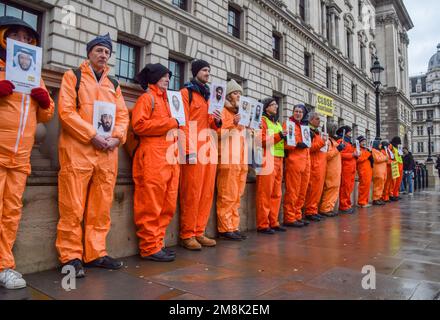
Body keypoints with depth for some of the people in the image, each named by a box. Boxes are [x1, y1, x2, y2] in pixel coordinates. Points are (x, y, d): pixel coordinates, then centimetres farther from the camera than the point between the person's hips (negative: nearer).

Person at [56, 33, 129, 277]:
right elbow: (66, 111, -6)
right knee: (73, 207, -3)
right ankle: (71, 256, 8)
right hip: (77, 150, -4)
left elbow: (123, 115, 14)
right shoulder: (73, 76, 7)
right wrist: (92, 135, -15)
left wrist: (117, 137, -5)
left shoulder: (113, 83, 21)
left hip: (107, 152, 5)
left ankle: (95, 253, 17)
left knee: (101, 207, 7)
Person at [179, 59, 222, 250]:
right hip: (194, 147, -7)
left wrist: (217, 121, 3)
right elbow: (183, 123, -8)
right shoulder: (186, 92, 3)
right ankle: (187, 235, 2)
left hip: (209, 145, 8)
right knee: (191, 193, -8)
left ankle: (199, 232, 14)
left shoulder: (207, 95, 25)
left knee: (207, 192, 6)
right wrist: (189, 149, -17)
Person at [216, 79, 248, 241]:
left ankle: (234, 226, 13)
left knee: (237, 196, 8)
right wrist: (232, 124, -18)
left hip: (241, 159, 8)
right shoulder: (222, 110, 2)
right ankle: (225, 229, -2)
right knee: (227, 196, -8)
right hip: (228, 160, -8)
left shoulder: (239, 112, 26)